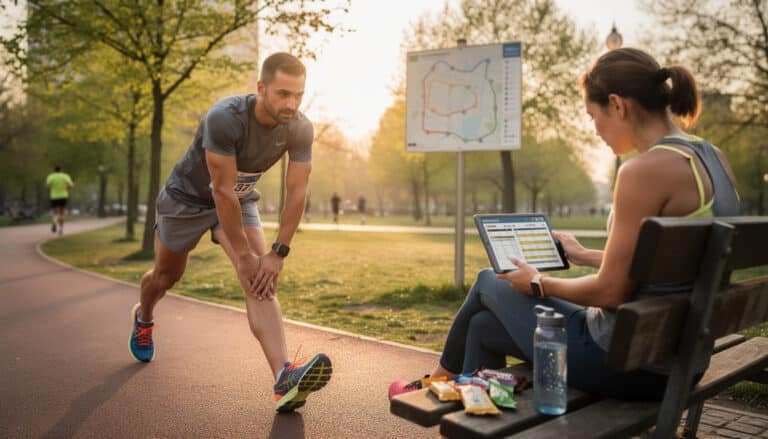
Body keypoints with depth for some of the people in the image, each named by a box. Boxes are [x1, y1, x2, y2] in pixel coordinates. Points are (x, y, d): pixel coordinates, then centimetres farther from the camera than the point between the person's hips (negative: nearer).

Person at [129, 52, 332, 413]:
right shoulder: (225, 118, -36)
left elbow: (296, 193, -18)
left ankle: (284, 377, -28)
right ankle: (143, 319, 55)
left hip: (240, 199, 3)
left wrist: (278, 253, -20)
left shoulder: (300, 130, -22)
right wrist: (243, 254, -28)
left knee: (261, 279, -19)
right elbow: (222, 190, -33)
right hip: (189, 195, -3)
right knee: (167, 274, 19)